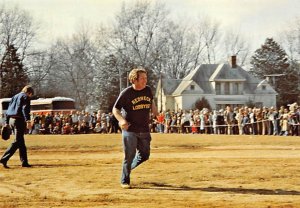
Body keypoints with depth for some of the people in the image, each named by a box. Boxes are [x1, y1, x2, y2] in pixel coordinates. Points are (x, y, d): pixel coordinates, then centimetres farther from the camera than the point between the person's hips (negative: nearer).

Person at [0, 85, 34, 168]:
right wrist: (28, 120, -26)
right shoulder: (25, 97, -2)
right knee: (17, 141, -9)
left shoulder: (15, 97, 22)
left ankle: (24, 162, 17)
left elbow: (8, 110, 20)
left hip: (12, 119, 9)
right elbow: (25, 109, -17)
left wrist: (7, 123, 22)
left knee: (21, 142, 14)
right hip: (20, 120, -9)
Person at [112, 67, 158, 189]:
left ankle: (127, 168, 34)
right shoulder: (126, 93, -12)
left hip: (144, 130, 5)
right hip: (130, 130, -5)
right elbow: (115, 109, -8)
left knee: (144, 155, 10)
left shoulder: (148, 90, 3)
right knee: (129, 156, -3)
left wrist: (156, 115, 14)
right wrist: (121, 120, -25)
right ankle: (125, 181, 12)